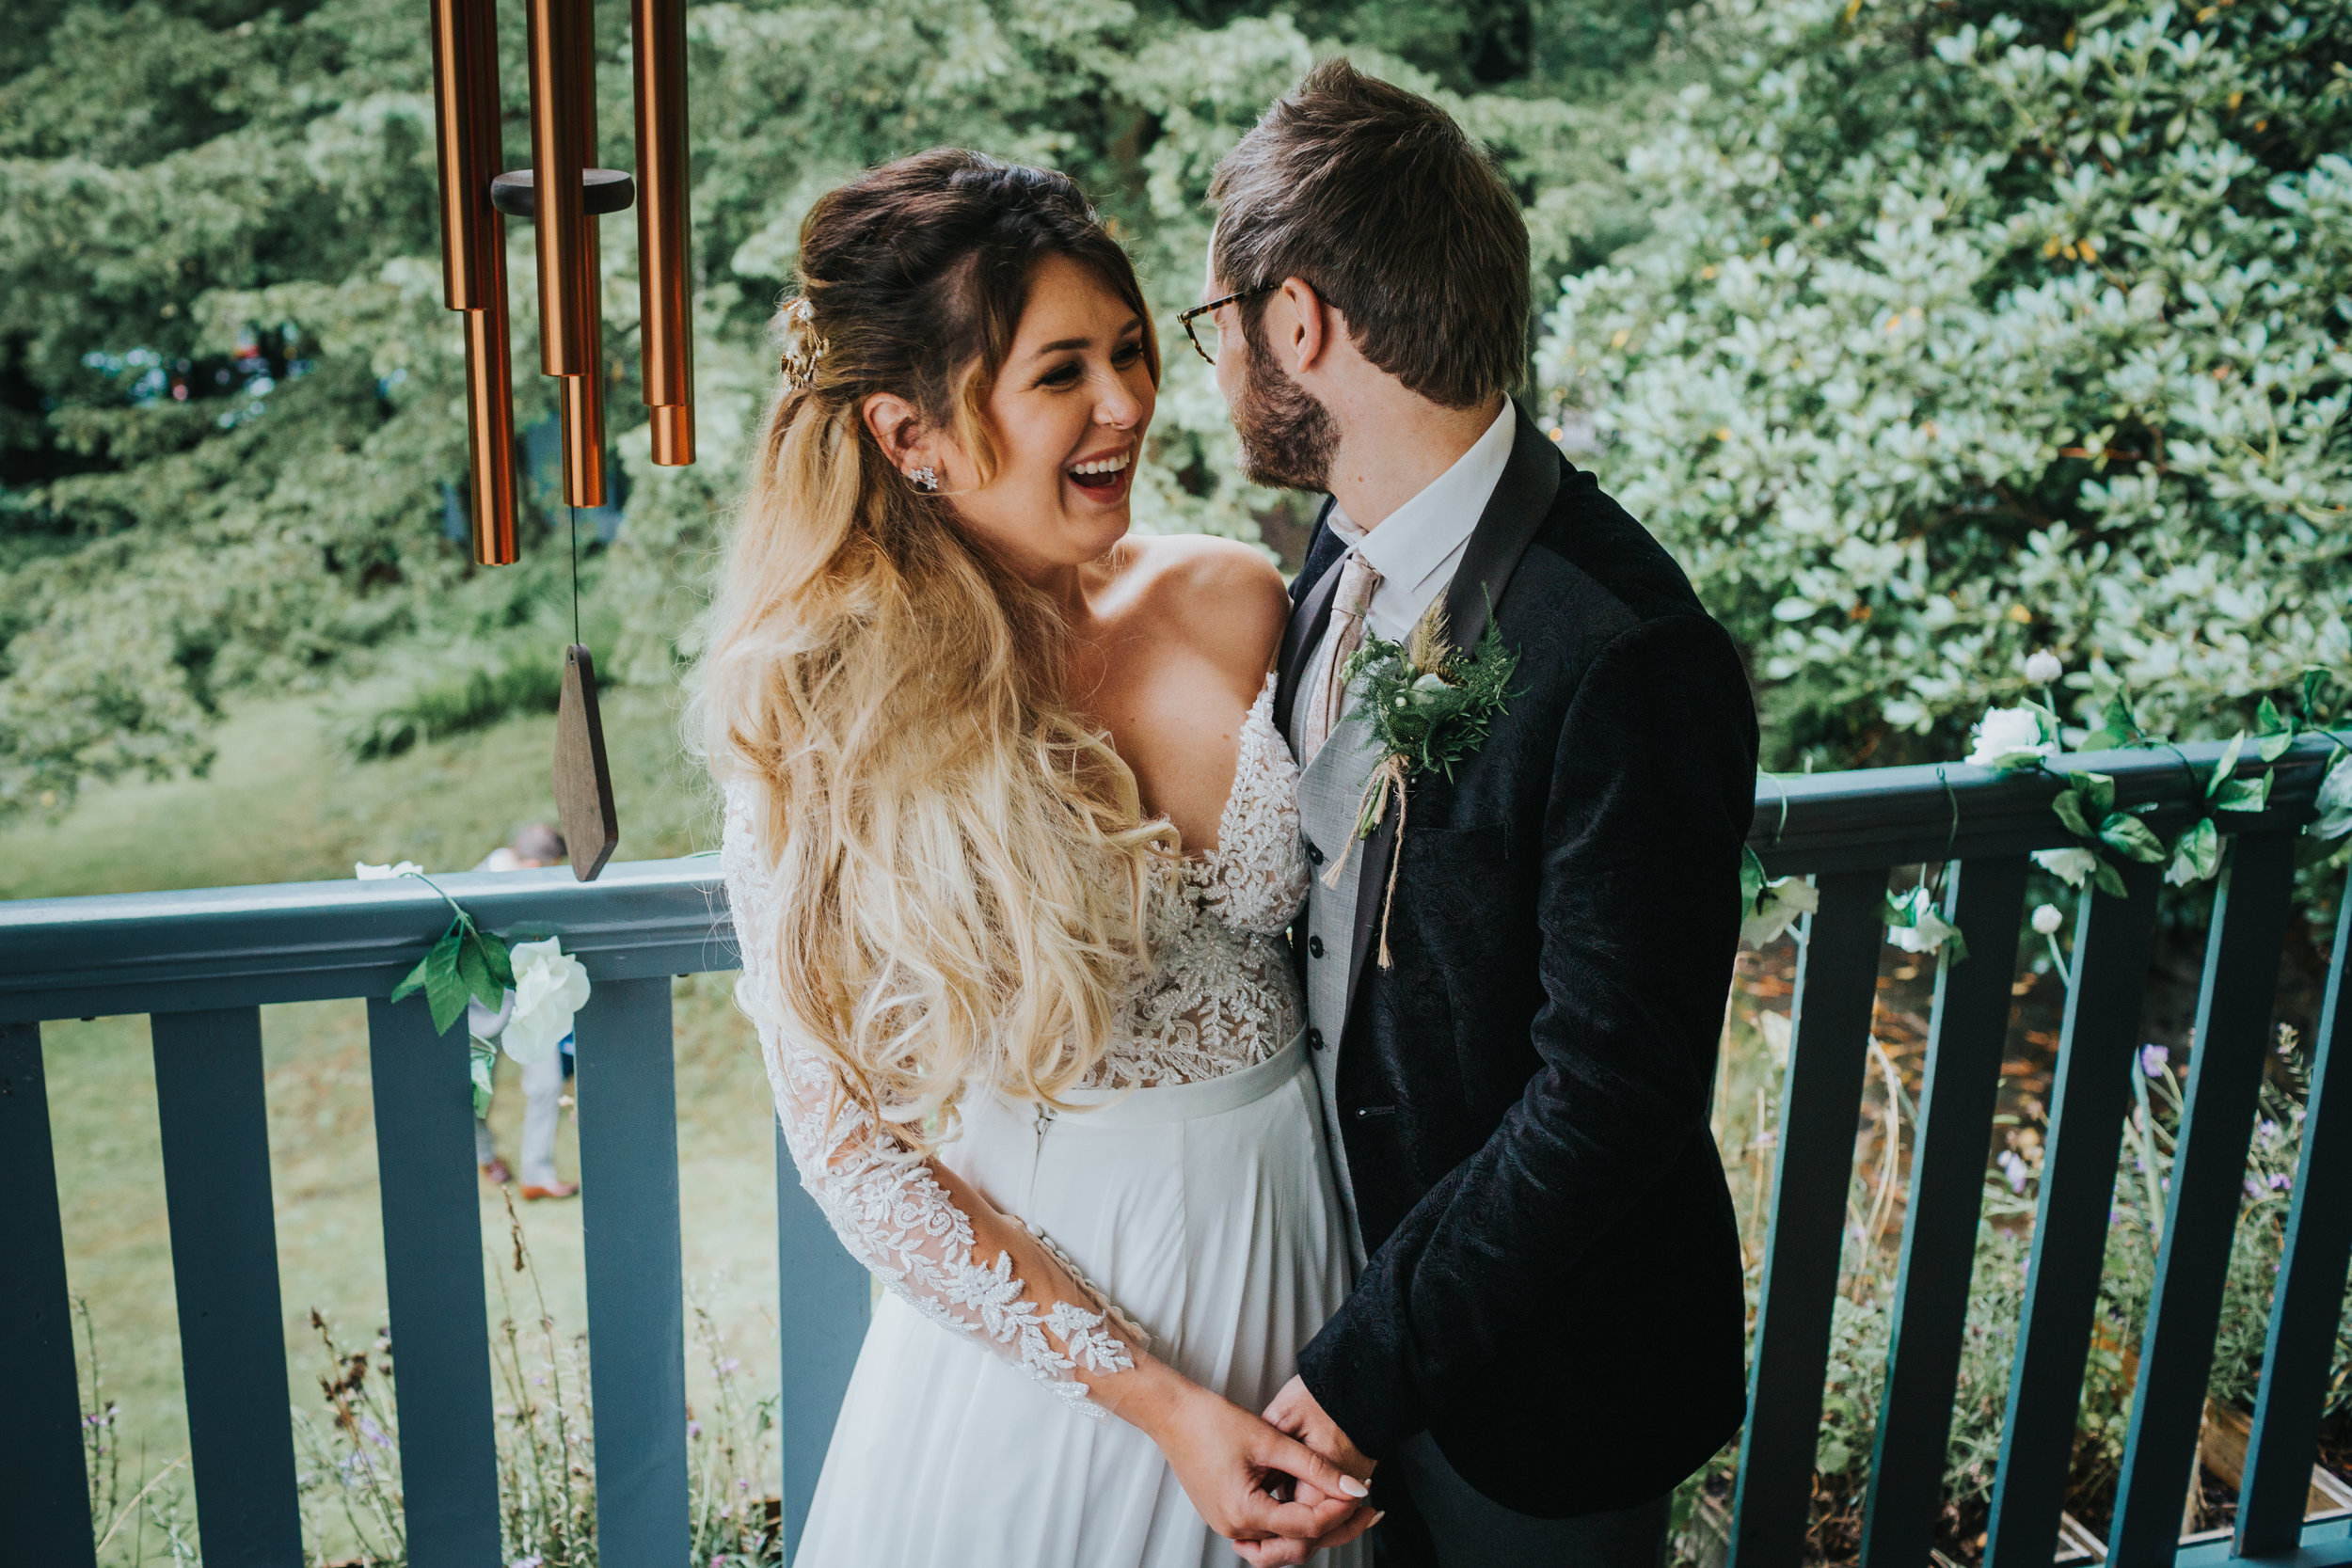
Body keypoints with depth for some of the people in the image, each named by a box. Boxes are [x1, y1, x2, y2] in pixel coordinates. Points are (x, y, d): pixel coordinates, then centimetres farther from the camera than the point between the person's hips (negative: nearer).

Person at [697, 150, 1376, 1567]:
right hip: (1032, 1290, -3)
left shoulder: (1237, 603, -7)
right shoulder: (817, 720, -17)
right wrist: (1160, 1400, -18)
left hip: (1300, 1240, 4)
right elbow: (847, 1139, -14)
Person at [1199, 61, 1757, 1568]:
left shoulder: (1624, 661, -30)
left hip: (1540, 1384, -6)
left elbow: (1613, 1096, -27)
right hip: (1358, 1266, 7)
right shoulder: (1350, 548, -4)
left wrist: (1364, 1364, -22)